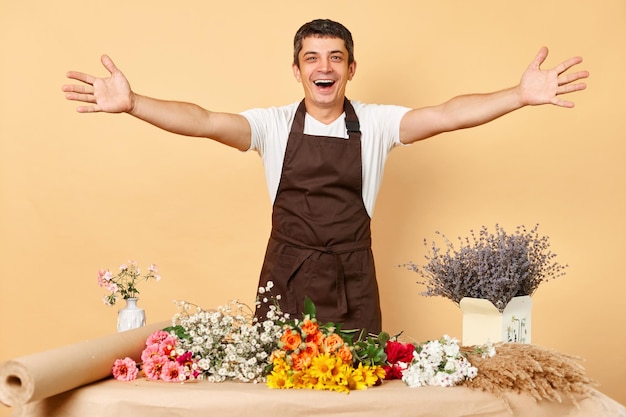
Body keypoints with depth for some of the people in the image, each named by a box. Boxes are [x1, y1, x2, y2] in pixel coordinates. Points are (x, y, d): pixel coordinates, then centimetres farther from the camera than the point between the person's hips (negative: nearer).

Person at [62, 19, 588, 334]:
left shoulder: (376, 123, -1)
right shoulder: (274, 125, -1)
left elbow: (444, 116, -12)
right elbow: (206, 122, -13)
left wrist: (520, 95, -26)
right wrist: (132, 103, -27)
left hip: (353, 277, 0)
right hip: (286, 272, 0)